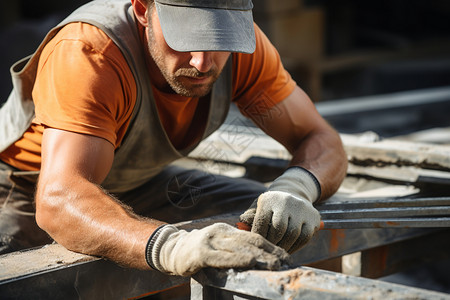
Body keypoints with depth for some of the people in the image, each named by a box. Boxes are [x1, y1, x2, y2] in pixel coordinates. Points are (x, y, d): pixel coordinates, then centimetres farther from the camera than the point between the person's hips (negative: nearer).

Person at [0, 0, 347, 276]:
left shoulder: (239, 39, -21)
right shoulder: (88, 53, -37)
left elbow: (322, 141, -16)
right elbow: (59, 200, -49)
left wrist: (294, 189, -41)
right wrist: (171, 246, -67)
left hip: (142, 182, 5)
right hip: (33, 190, -5)